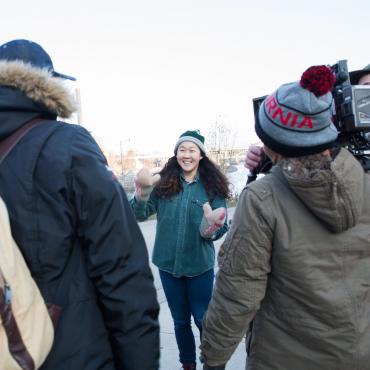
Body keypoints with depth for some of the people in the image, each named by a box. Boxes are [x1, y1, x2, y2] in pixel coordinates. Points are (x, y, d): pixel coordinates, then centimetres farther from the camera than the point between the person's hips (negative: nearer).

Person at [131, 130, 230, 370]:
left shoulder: (212, 186, -7)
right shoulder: (165, 183, -4)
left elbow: (221, 229, -9)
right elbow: (139, 215, -9)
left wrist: (213, 226, -32)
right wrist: (141, 192, -28)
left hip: (200, 266, -2)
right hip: (168, 264, 2)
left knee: (204, 320, 9)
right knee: (180, 321, 18)